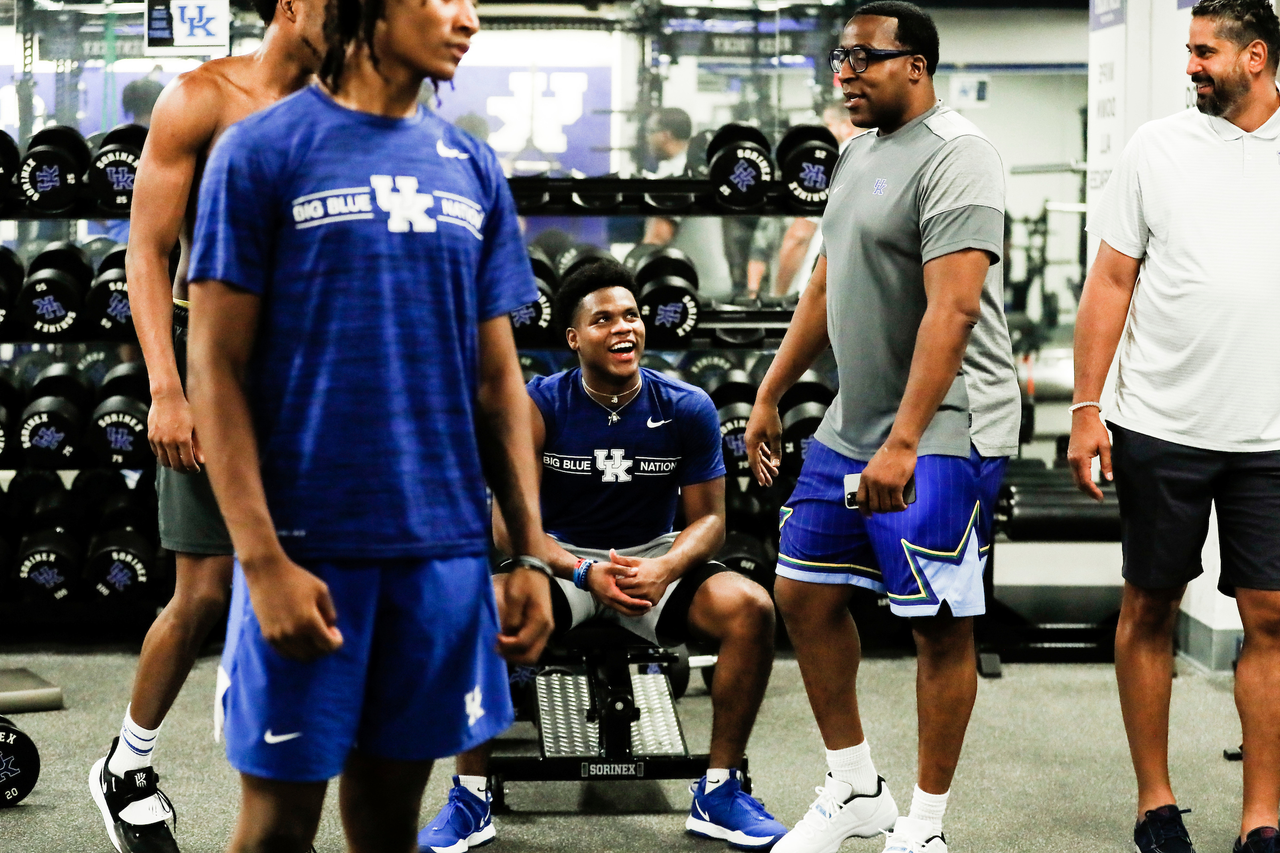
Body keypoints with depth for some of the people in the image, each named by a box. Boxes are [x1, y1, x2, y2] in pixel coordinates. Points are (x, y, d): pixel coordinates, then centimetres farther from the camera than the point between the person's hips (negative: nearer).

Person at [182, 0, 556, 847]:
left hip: (444, 545, 4)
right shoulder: (263, 151, -4)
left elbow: (497, 376, 13)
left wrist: (532, 553, 7)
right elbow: (217, 369, -7)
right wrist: (263, 559, -14)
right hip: (309, 545, -4)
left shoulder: (473, 168, 10)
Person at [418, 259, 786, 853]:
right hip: (562, 558, -1)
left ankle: (717, 794, -10)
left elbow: (708, 517, -2)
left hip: (655, 559, 2)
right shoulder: (539, 406, -12)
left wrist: (665, 570, -25)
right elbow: (509, 524, -12)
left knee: (751, 608, -26)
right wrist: (586, 573, -28)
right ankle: (470, 799, -16)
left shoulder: (687, 410, -7)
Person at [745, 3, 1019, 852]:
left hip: (942, 436, -9)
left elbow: (953, 310, -24)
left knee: (940, 624, -1)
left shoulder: (955, 155, -16)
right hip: (850, 429, 10)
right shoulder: (859, 155, 14)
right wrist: (770, 396, 22)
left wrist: (904, 444, -29)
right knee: (805, 593, 11)